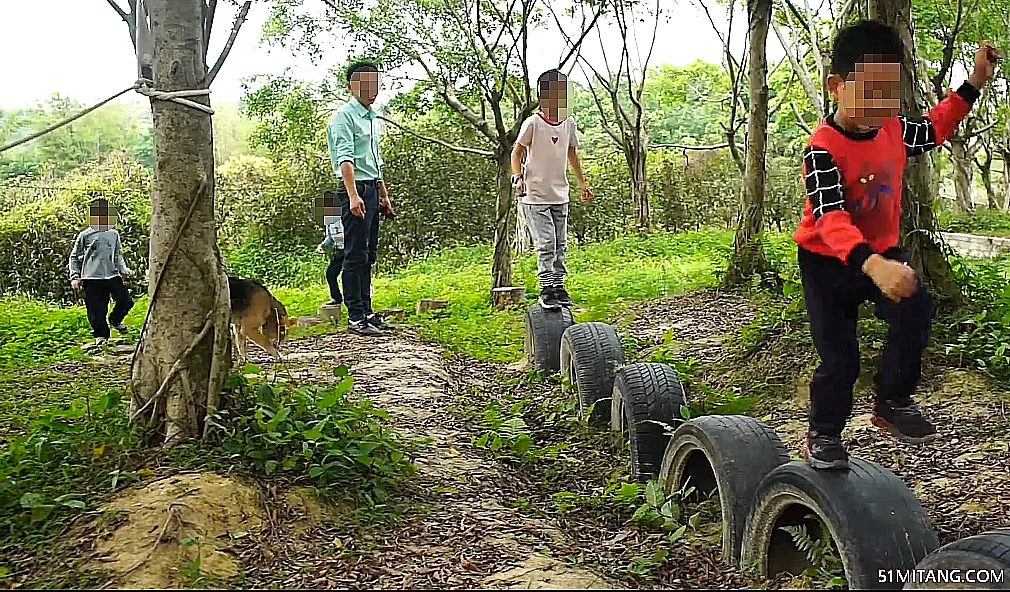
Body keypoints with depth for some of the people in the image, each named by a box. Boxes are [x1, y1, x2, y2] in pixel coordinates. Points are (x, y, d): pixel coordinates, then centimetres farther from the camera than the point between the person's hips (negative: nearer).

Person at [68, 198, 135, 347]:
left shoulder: (114, 234, 13)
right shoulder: (85, 235, 2)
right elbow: (74, 257, 8)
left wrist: (123, 269, 7)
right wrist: (75, 277, 0)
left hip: (112, 275, 3)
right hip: (92, 278, -3)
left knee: (126, 301, -6)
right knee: (96, 310, -2)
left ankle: (115, 320, 23)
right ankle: (101, 335, 16)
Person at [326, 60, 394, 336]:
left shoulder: (371, 117, 19)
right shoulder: (345, 116, -8)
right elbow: (345, 158, -20)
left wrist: (384, 195, 25)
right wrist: (353, 196, -29)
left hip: (371, 189, 9)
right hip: (356, 189, -9)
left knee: (368, 255, 12)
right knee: (355, 256, -7)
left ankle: (366, 310, 19)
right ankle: (355, 317, -4)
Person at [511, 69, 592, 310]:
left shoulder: (569, 123, 5)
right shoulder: (533, 123, -11)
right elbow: (517, 152, -4)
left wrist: (582, 182, 21)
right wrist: (518, 177, -20)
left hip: (560, 195, 6)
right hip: (536, 196, -5)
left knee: (560, 245, 10)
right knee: (546, 244, -8)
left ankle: (558, 286, 21)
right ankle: (546, 290, 1)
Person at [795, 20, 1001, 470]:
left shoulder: (894, 129, -5)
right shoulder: (823, 148, -28)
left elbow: (931, 130, 21)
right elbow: (830, 216, -41)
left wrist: (974, 83, 14)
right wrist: (871, 264, -56)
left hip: (881, 250, 5)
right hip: (828, 260, -5)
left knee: (915, 309, -23)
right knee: (840, 358, -3)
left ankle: (894, 402, -3)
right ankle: (823, 434, 22)